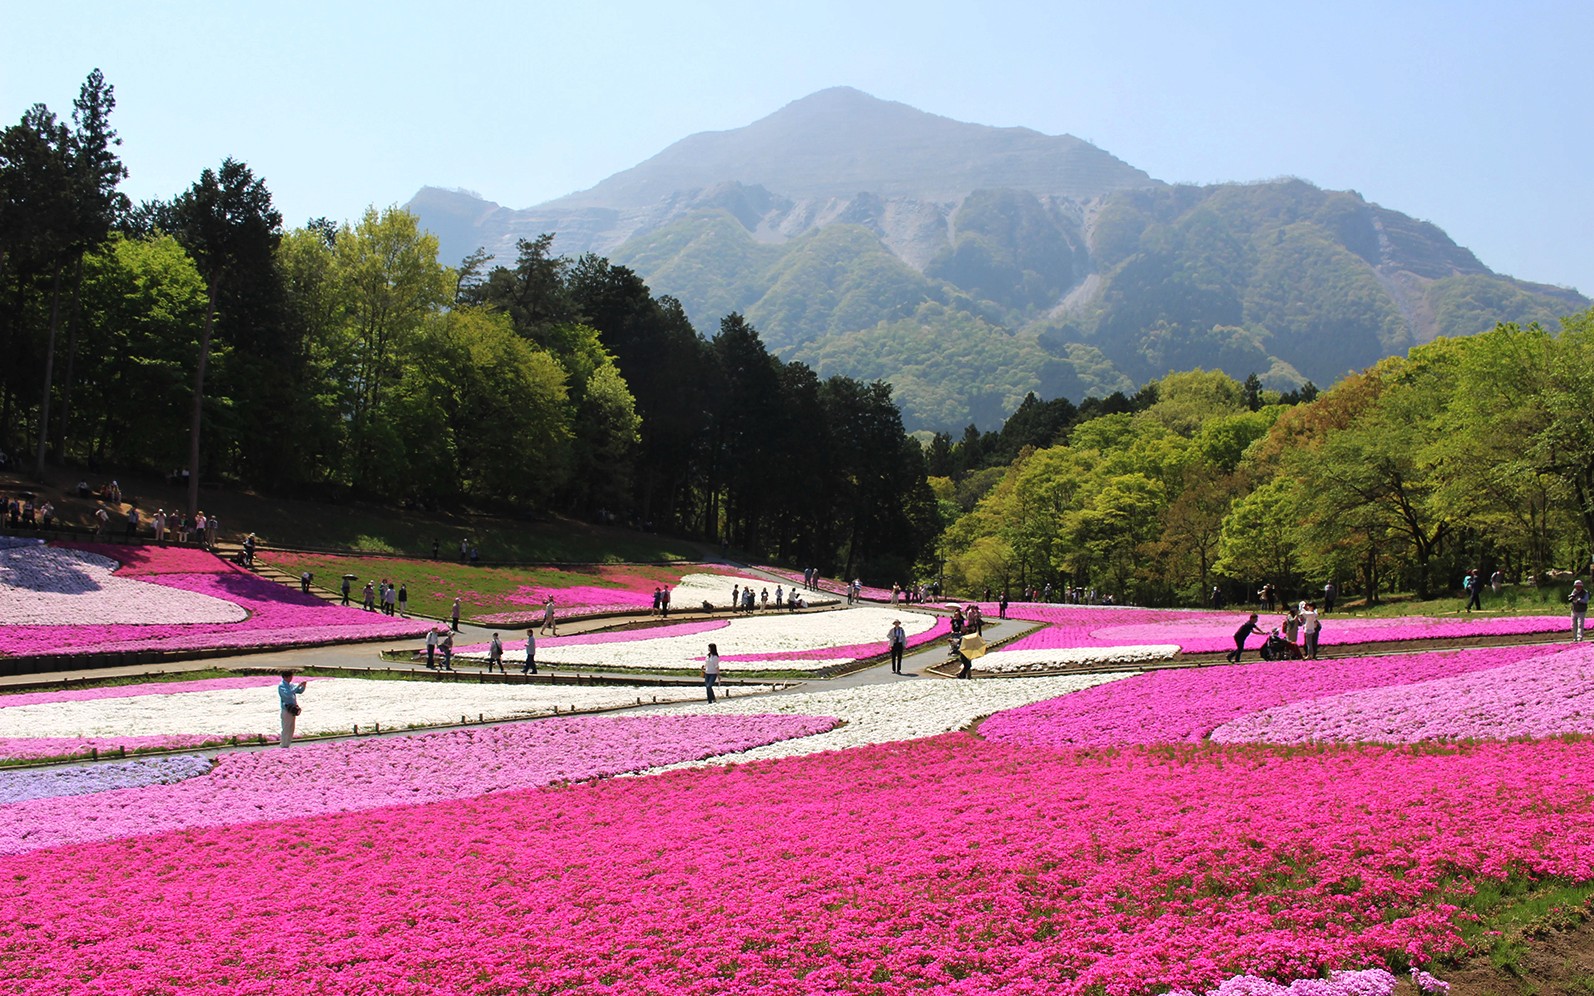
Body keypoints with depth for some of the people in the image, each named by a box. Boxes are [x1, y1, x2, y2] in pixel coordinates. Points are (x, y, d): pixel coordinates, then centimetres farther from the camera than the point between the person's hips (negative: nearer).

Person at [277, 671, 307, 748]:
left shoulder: (291, 685, 10)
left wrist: (303, 686, -5)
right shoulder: (281, 686, -13)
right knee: (286, 729, -2)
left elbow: (300, 691, 15)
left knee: (291, 729, 13)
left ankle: (288, 745, 22)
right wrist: (298, 686, -28)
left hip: (293, 710, 8)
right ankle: (283, 747, 5)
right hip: (286, 710, -8)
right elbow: (287, 694, -28)